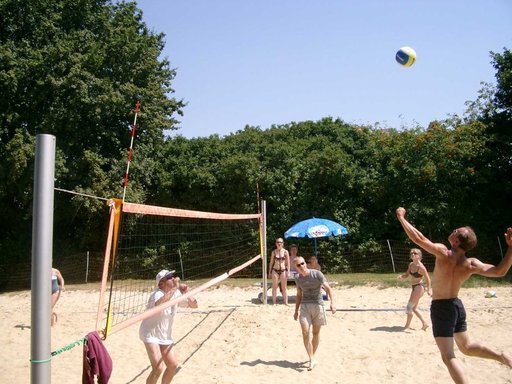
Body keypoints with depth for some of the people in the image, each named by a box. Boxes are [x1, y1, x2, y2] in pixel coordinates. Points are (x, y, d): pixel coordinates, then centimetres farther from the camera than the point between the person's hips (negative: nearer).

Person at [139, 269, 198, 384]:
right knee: (158, 368, -17)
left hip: (165, 335, 7)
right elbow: (159, 304, -51)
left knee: (173, 365, 11)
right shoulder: (157, 294, -25)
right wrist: (174, 288, -44)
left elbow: (194, 305, -1)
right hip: (151, 334, -7)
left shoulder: (176, 294, -5)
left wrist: (186, 293, -17)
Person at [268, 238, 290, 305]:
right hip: (275, 271, 1)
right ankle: (274, 302, 9)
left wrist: (287, 272, -5)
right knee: (274, 287, 3)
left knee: (284, 288, 4)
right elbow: (271, 263, 8)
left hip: (283, 271, -1)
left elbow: (288, 263, 2)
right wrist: (270, 272, 5)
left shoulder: (285, 252, 1)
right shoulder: (274, 252, 4)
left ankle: (286, 302, 9)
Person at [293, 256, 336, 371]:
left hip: (318, 305, -2)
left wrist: (332, 302, -25)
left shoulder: (317, 274, -9)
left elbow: (328, 288, -13)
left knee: (316, 332, 9)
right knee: (305, 332, -12)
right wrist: (296, 310, 18)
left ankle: (312, 356, 27)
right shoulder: (298, 279, 5)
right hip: (305, 306, 2)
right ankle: (312, 359, -5)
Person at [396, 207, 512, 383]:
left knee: (448, 356, -2)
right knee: (467, 346, 28)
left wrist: (401, 217, -15)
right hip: (457, 305, 6)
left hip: (441, 308, -6)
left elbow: (418, 238, -25)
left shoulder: (443, 253, -21)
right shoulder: (471, 265, -8)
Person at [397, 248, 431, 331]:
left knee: (409, 306, -7)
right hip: (413, 287, 9)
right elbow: (406, 275, 12)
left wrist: (428, 289, -18)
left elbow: (428, 279, -15)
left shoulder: (421, 267, -19)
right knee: (414, 308, 16)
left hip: (419, 287, -9)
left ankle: (407, 325, 6)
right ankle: (424, 324, 29)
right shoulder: (411, 264, 4)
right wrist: (401, 276, -8)